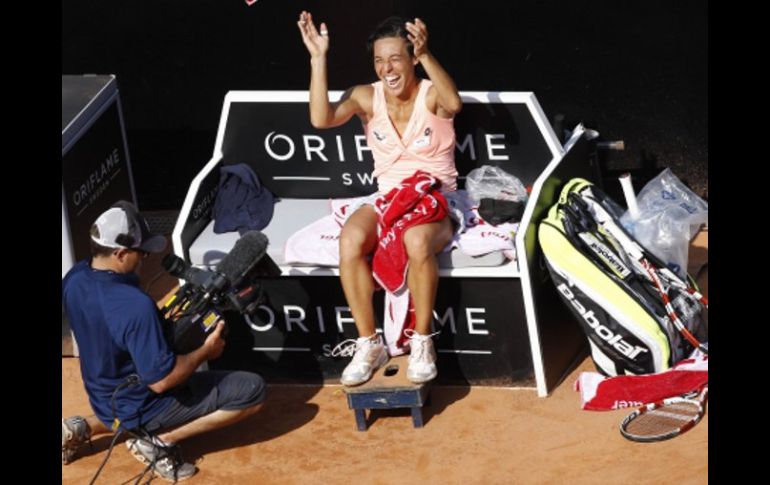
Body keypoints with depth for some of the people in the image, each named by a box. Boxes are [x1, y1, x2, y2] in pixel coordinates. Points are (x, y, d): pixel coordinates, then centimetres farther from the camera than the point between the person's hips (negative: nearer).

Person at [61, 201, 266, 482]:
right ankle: (160, 441, -4)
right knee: (252, 390, -6)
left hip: (103, 400, 8)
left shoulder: (74, 279, -9)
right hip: (142, 410, -8)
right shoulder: (136, 305, -33)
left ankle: (87, 428, 19)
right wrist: (205, 351, -13)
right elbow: (160, 381, -29)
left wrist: (161, 313, 6)